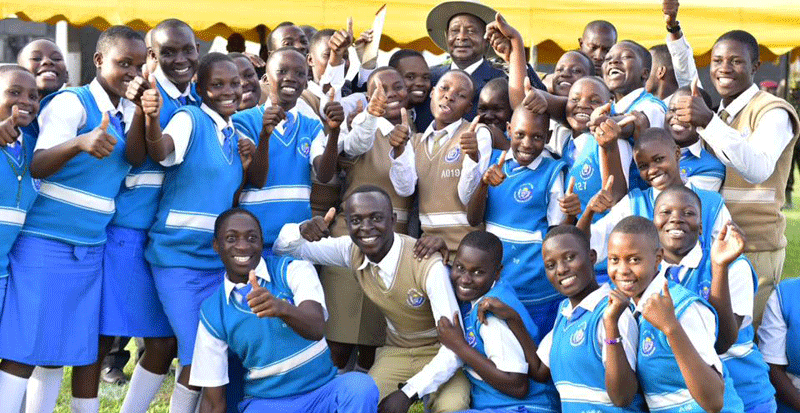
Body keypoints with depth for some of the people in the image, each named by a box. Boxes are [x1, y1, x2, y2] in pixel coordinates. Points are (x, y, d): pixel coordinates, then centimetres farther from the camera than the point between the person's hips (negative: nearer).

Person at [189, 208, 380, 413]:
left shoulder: (293, 270, -5)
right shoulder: (212, 313, 0)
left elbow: (316, 329, -26)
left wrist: (282, 308, -46)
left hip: (323, 392, 1)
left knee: (360, 386, -32)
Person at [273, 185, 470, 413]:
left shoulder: (428, 265, -28)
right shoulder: (351, 250, -11)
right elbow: (282, 248, -2)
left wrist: (408, 393, -34)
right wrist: (302, 231, -27)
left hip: (440, 355, -4)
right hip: (396, 351, 4)